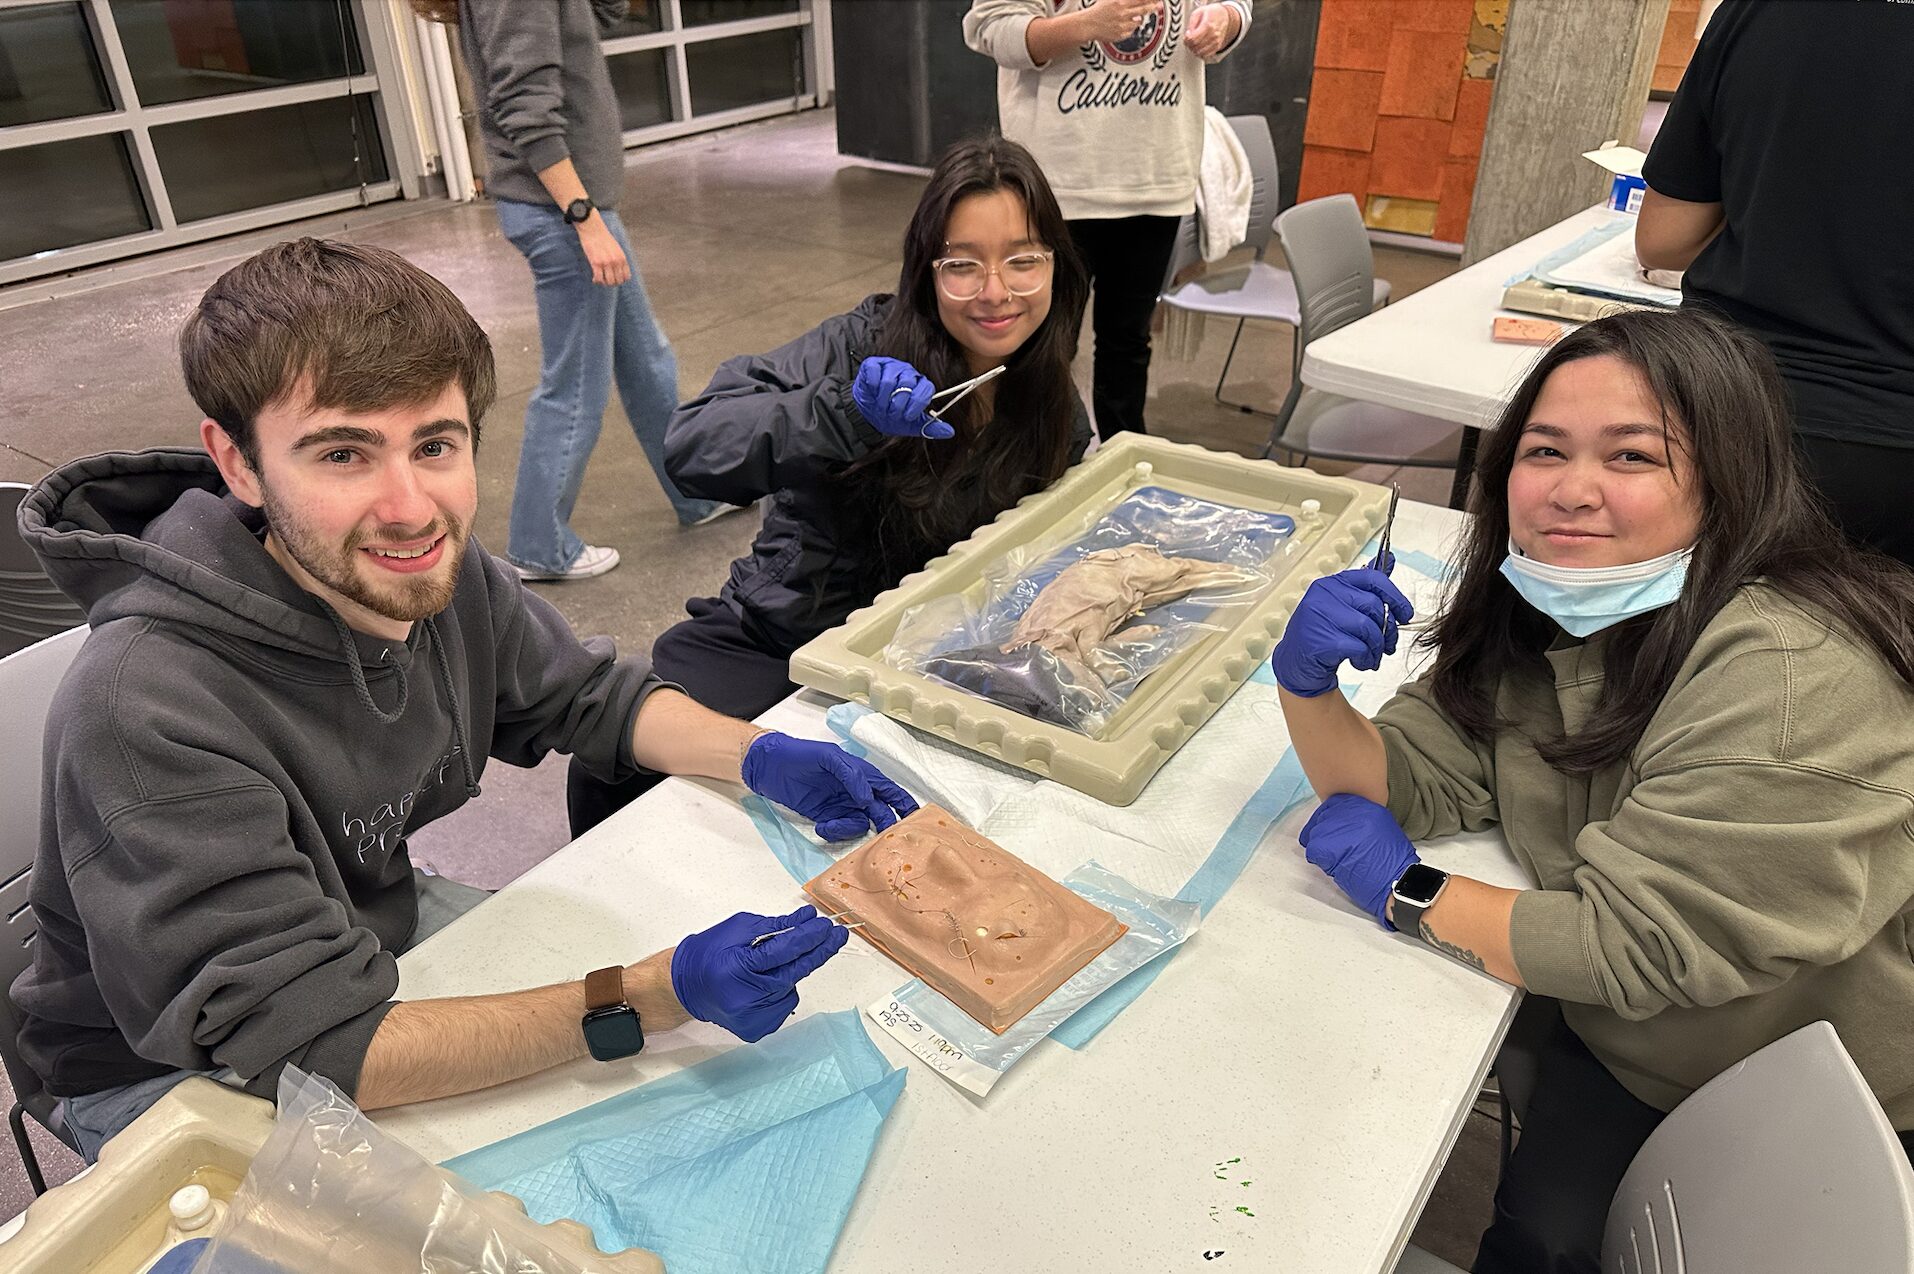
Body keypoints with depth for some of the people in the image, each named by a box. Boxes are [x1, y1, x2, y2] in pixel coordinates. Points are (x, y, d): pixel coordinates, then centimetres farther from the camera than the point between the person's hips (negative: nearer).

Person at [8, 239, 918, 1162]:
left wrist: (762, 758, -17)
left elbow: (589, 695, 1)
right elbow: (304, 1042, -35)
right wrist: (652, 997, -41)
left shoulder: (439, 571, -16)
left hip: (379, 928, 6)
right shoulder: (146, 712, -35)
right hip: (172, 1075, -5)